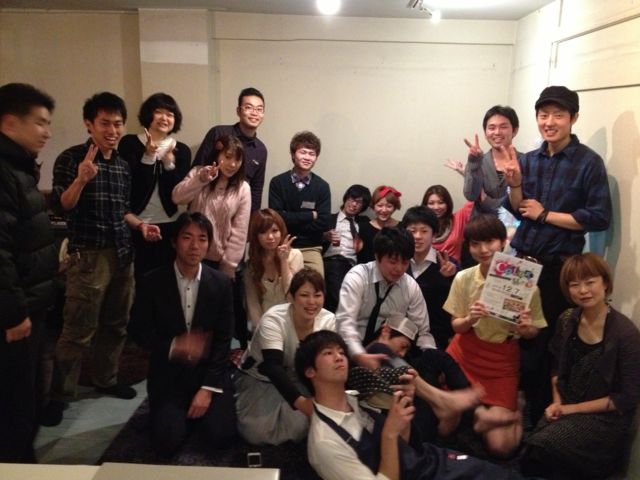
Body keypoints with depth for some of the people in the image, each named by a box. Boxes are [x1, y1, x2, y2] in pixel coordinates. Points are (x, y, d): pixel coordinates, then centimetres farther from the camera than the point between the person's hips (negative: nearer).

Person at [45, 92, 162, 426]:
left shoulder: (123, 165, 12)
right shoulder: (71, 158, -7)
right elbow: (61, 207, -14)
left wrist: (140, 225, 3)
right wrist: (81, 179, -30)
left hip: (123, 254, 6)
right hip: (89, 255, -6)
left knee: (116, 324, 14)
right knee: (78, 330, -4)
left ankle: (105, 379, 31)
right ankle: (58, 395, 11)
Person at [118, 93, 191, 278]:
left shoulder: (182, 150, 3)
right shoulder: (129, 143, -3)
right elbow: (129, 185, -12)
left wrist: (169, 162, -16)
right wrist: (148, 156, -20)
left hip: (169, 225, 2)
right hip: (137, 224, -2)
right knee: (141, 276, 5)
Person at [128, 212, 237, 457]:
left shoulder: (221, 283, -5)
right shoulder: (152, 282, -8)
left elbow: (224, 340, -5)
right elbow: (138, 330, -3)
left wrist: (208, 388, -11)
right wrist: (174, 346, -21)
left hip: (210, 371, 1)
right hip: (168, 374, 0)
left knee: (221, 436, -14)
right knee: (167, 443, -16)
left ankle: (201, 402, 17)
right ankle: (183, 411, 17)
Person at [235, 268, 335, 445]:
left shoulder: (328, 320, -16)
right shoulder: (273, 320, -29)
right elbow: (273, 367, -40)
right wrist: (300, 401, -56)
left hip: (296, 380, 3)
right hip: (259, 378, -3)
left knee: (299, 427, -22)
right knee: (257, 431, -22)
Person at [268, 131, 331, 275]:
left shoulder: (322, 187, 1)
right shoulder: (277, 182, -2)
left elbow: (324, 223, -7)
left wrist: (291, 221, -9)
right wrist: (310, 215, -7)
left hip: (311, 249, 1)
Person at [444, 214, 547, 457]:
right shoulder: (463, 278, -8)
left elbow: (533, 332, 0)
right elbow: (456, 326, 1)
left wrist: (525, 329, -24)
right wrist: (470, 319, -22)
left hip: (503, 359, -2)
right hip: (465, 354, 2)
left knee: (500, 447, -8)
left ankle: (514, 411, 19)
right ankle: (479, 411, 14)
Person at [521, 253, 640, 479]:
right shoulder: (567, 320, -1)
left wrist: (573, 408, -13)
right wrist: (557, 402, -2)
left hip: (605, 418, -5)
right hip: (566, 408, 5)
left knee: (541, 446, -25)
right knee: (530, 450, -19)